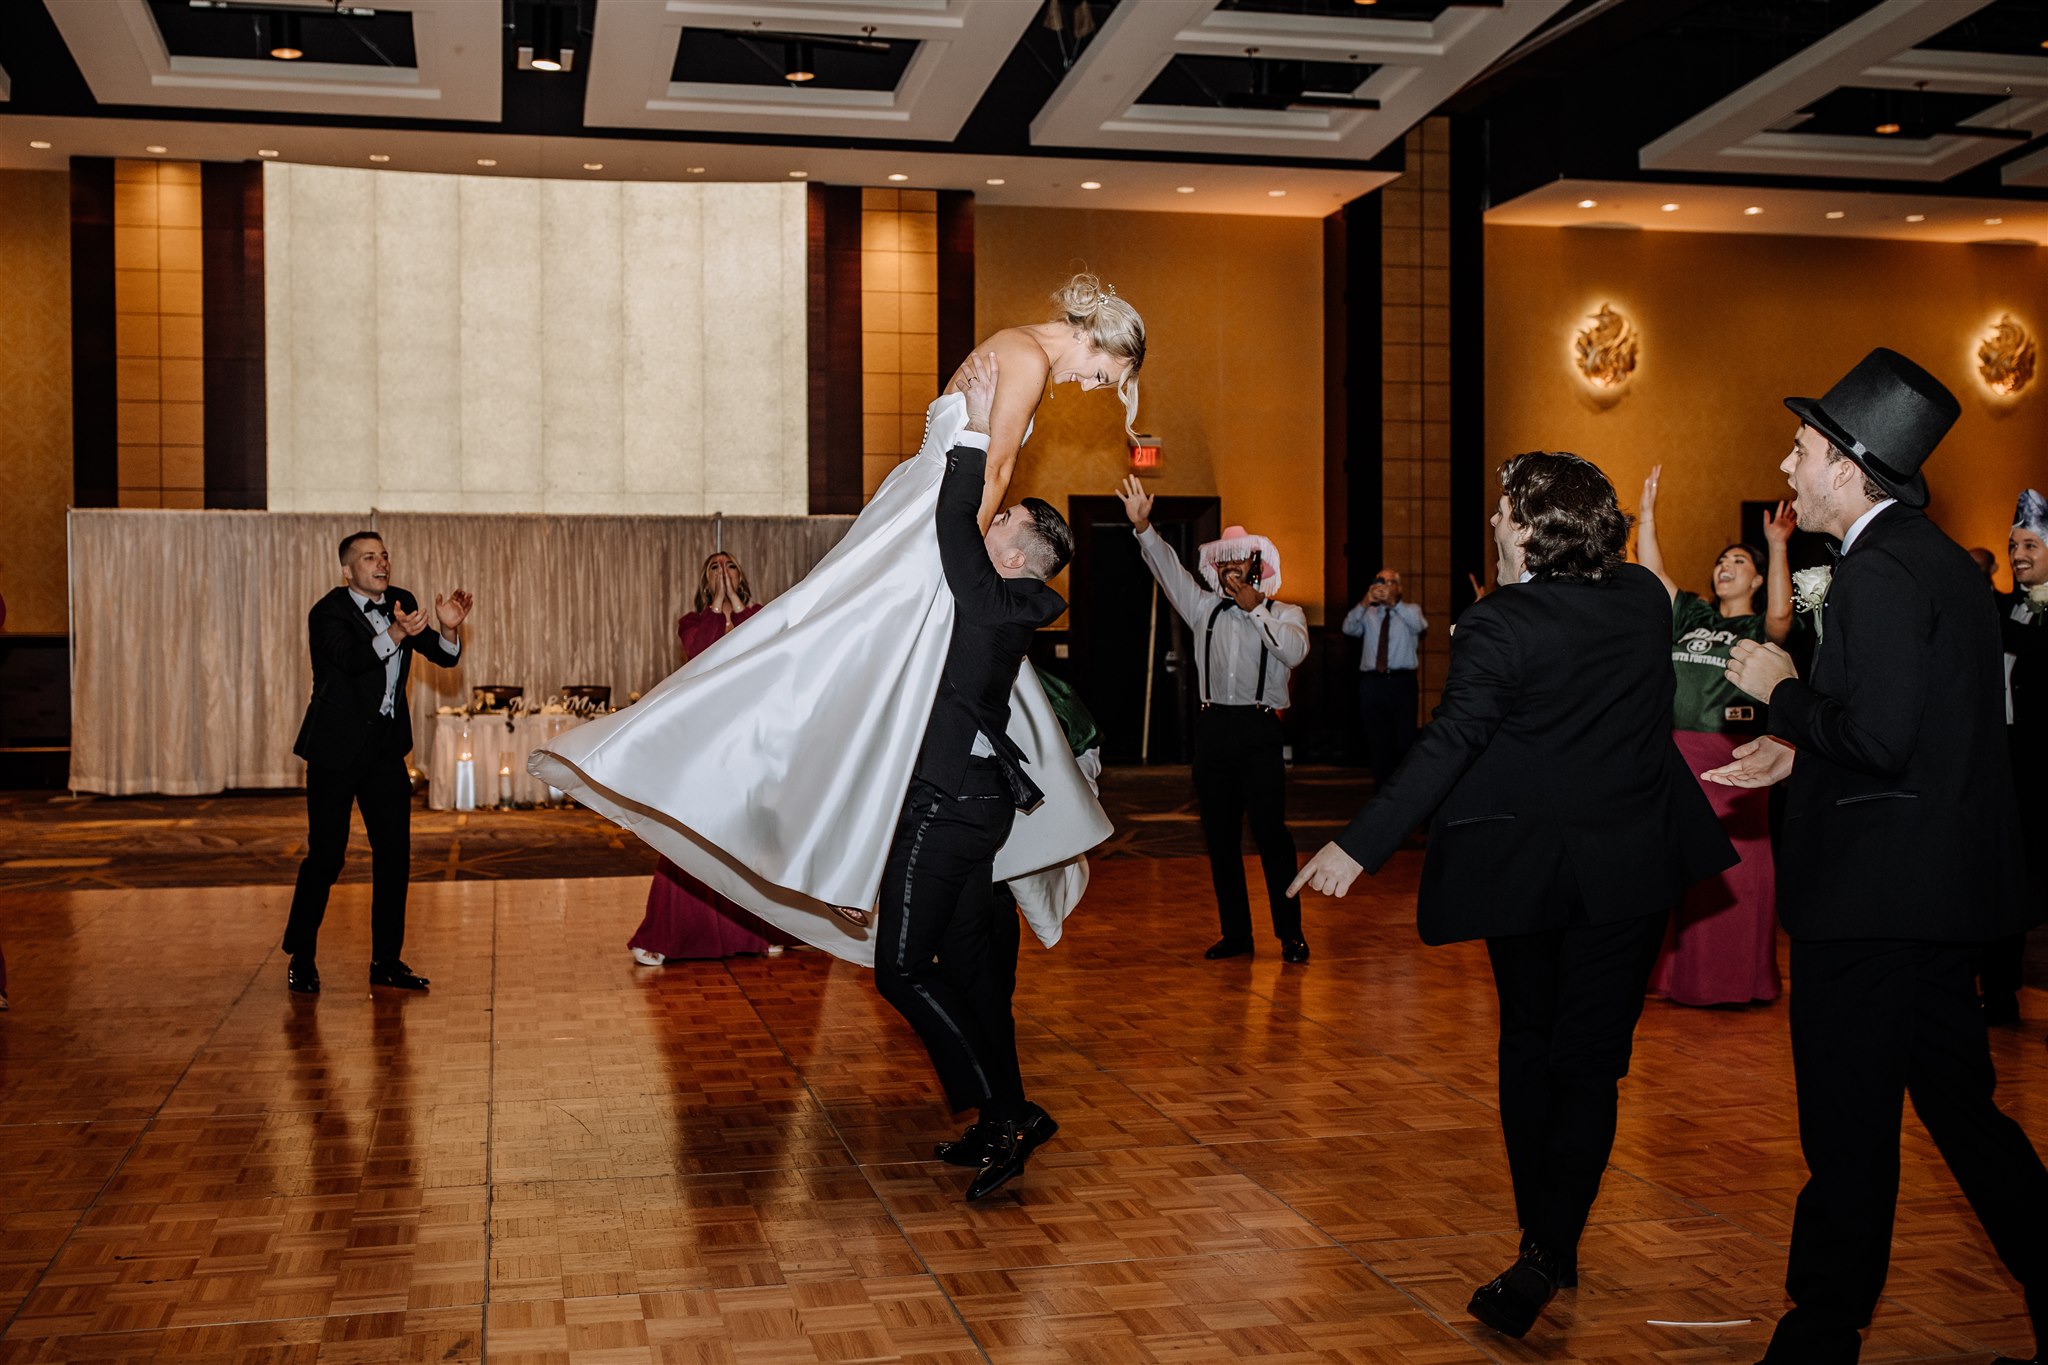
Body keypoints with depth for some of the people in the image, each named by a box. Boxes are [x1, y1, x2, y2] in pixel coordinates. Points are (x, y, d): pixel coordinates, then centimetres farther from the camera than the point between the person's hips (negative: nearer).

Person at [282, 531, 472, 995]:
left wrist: (448, 628, -18)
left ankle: (386, 961, 14)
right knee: (326, 855, -3)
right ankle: (301, 959, 13)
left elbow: (444, 657, 3)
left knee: (395, 853, 4)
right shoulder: (328, 613, -12)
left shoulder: (401, 603, 5)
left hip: (386, 748, 6)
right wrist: (395, 633, -46)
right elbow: (350, 658, -30)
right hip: (337, 748, -6)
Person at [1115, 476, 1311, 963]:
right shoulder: (1206, 609, 15)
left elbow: (1294, 653, -13)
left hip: (1260, 731, -4)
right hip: (1213, 727, 4)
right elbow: (1169, 570, 6)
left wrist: (1254, 608, -12)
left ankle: (1290, 933, 2)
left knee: (1271, 832, -6)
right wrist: (1142, 526, -7)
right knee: (1220, 836, 6)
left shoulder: (1284, 614, 7)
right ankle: (1235, 934, 13)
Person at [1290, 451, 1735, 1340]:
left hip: (1526, 867, -2)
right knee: (1591, 1054, 5)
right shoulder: (1645, 598, -1)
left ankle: (1541, 1240, 23)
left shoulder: (1501, 625, -17)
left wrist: (1360, 845, -26)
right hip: (1633, 866, 3)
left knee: (1529, 1044, 16)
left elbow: (1447, 747, -25)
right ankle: (1550, 1250, -3)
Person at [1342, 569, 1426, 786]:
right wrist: (1365, 602, -24)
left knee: (1405, 739, -5)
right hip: (1372, 682, 2)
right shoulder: (1368, 613, 14)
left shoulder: (1410, 611, 8)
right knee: (1377, 741, 6)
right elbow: (1349, 628, -7)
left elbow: (1418, 625, -15)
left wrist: (1394, 602, -31)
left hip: (1402, 681, -2)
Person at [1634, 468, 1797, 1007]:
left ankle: (1735, 977, 11)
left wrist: (1778, 547, -29)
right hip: (1676, 755, 4)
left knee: (1730, 871, 0)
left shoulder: (1760, 629, 1)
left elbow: (1781, 613, -21)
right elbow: (1652, 571, 8)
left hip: (1732, 760, -4)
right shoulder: (1691, 615, 13)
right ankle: (1676, 969, 20)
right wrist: (1647, 510, 3)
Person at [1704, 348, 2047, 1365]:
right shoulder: (1937, 558, 13)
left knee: (1847, 1130, 2)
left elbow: (1880, 736, -26)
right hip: (1939, 890, 10)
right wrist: (1801, 750, 12)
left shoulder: (1881, 570, -18)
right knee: (1959, 1105, 19)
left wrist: (1782, 691, -11)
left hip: (1873, 898, -10)